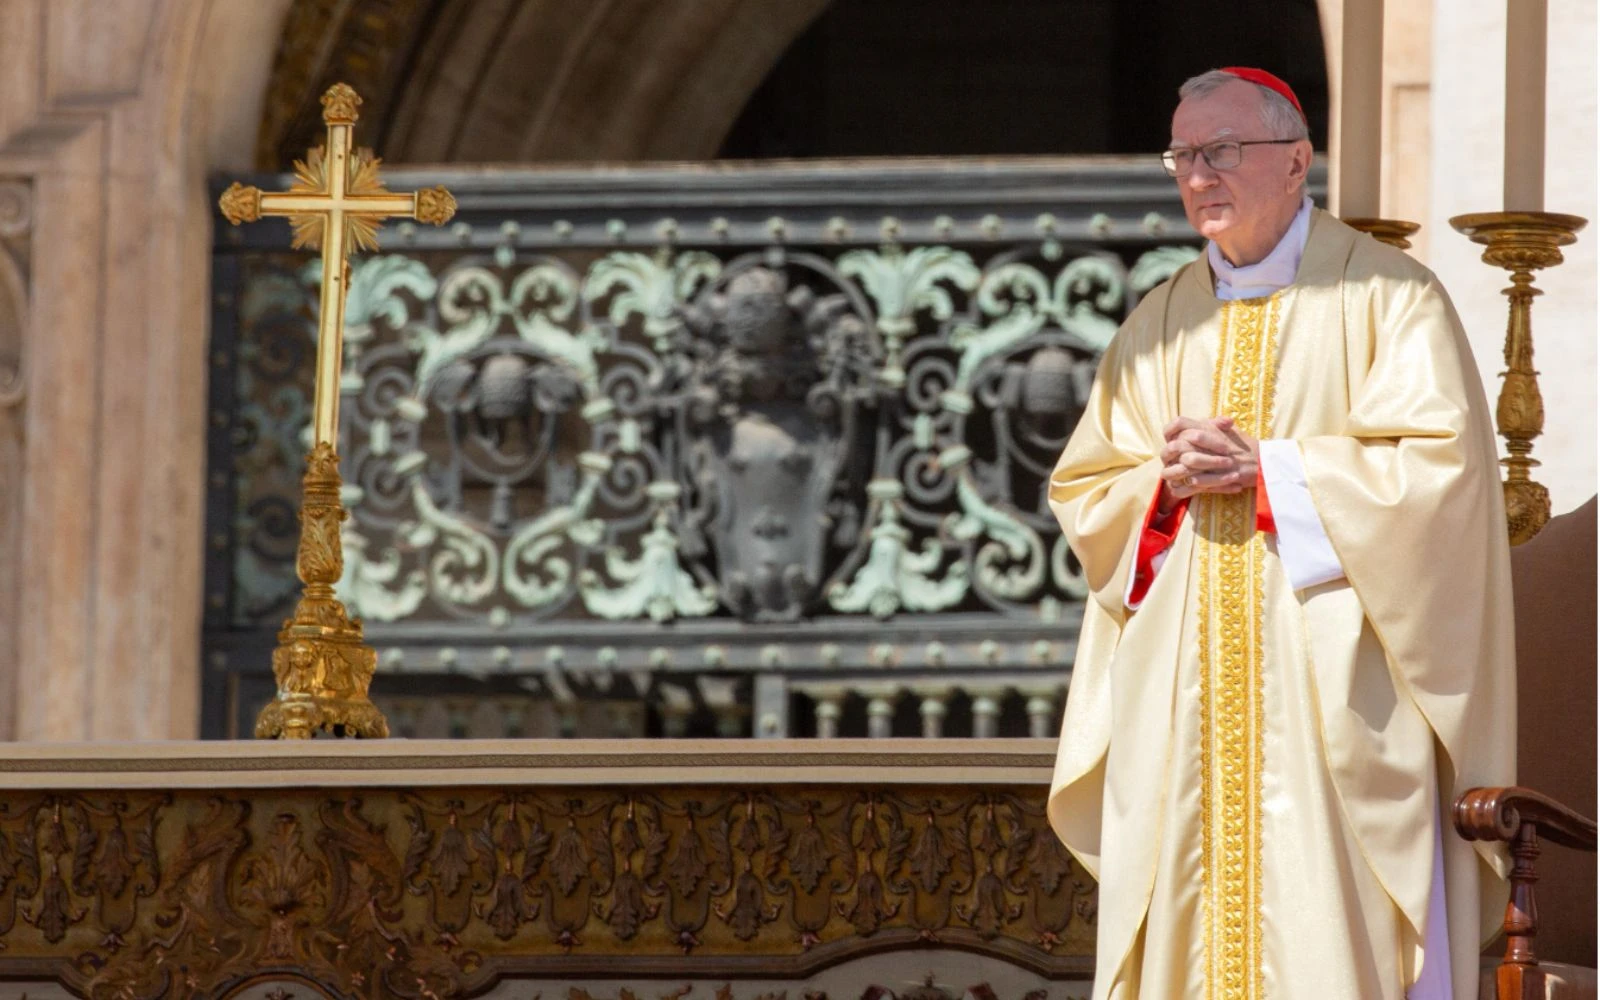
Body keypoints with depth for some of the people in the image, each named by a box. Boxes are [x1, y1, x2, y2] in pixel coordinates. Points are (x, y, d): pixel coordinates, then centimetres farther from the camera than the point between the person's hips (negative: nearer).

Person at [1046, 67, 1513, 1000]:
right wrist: (1168, 481, -8)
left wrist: (1264, 467, -12)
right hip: (1182, 698, 5)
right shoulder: (1161, 322, 16)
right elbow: (1083, 491, 14)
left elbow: (1440, 464, -10)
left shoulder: (1386, 295, 1)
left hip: (1330, 678, -5)